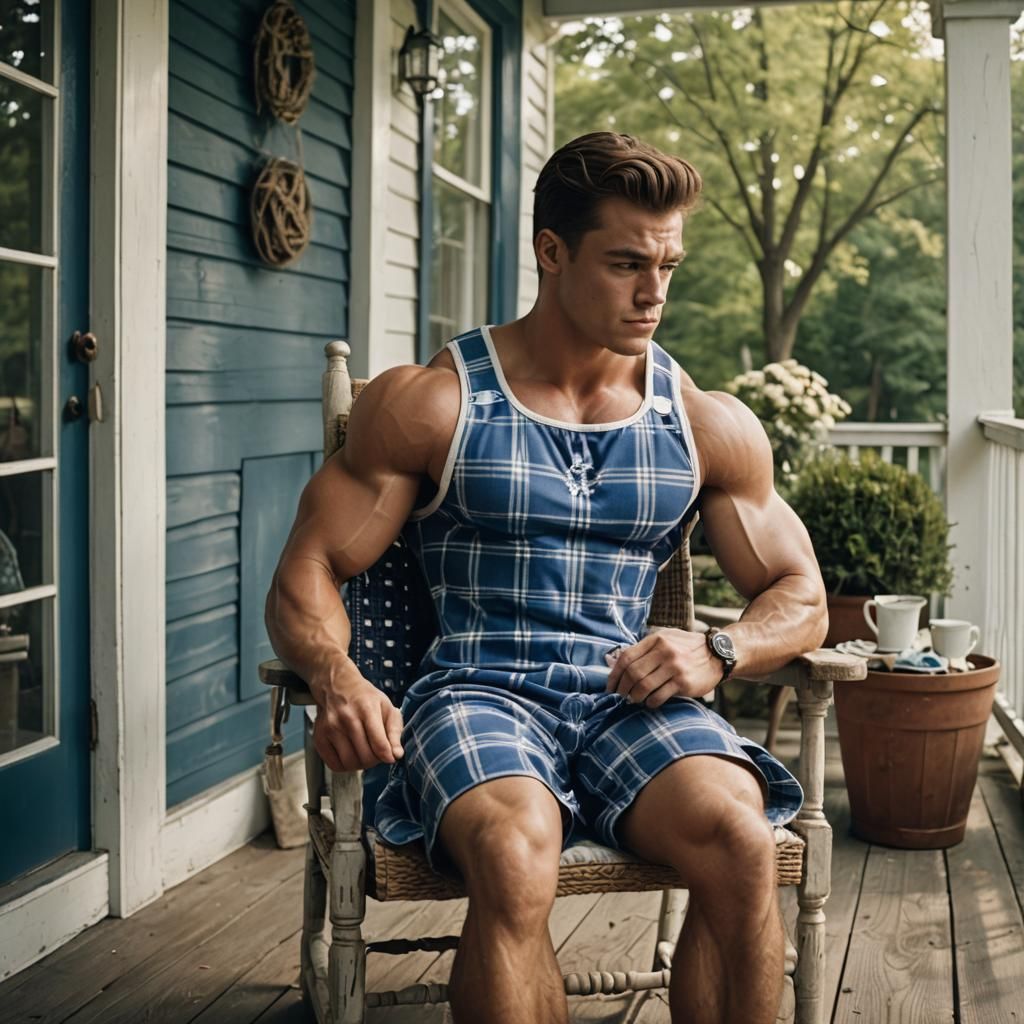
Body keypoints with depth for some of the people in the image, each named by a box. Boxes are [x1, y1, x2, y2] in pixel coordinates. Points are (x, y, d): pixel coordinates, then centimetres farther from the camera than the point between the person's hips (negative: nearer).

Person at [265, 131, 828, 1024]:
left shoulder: (710, 427, 12)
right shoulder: (429, 404, 4)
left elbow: (800, 598, 17)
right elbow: (307, 576, 2)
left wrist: (717, 653, -7)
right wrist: (341, 684, -21)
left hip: (633, 698, 3)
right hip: (477, 690, -2)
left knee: (740, 836, -30)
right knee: (513, 858, -36)